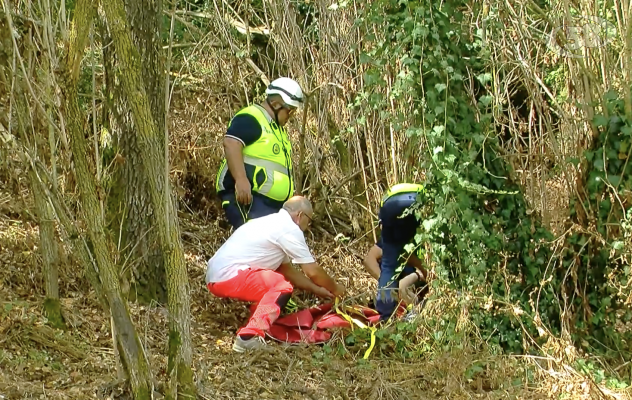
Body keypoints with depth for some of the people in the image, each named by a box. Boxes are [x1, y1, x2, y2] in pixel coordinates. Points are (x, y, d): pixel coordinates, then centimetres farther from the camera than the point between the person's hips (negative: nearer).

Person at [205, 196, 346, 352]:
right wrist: (335, 289, 13)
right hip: (229, 276, -10)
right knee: (283, 287, -15)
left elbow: (286, 268, 25)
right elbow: (312, 271, -4)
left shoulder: (273, 222, 21)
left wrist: (316, 289, 27)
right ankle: (249, 337, -26)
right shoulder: (289, 228, -8)